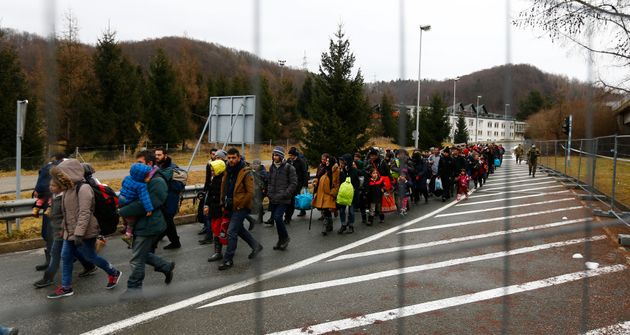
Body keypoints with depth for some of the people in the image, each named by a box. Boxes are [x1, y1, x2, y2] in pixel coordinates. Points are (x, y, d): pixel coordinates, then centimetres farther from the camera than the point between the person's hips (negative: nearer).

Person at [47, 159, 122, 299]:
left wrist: (79, 233, -28)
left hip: (84, 233, -9)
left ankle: (114, 273, 25)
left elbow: (85, 213, -26)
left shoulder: (83, 188, -21)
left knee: (91, 257, 5)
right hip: (70, 232, 9)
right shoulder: (70, 188, 9)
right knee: (66, 258, 10)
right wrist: (65, 227, 22)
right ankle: (66, 287, 21)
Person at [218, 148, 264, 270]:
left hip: (240, 207, -8)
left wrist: (239, 205, -16)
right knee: (239, 229, 20)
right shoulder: (228, 171, 7)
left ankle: (228, 260, 3)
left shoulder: (246, 173, -16)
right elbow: (224, 188, 19)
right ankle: (256, 245, 39)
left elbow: (250, 192, -19)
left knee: (231, 232, -8)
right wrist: (223, 202, 11)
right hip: (230, 206, 8)